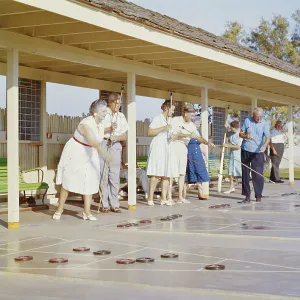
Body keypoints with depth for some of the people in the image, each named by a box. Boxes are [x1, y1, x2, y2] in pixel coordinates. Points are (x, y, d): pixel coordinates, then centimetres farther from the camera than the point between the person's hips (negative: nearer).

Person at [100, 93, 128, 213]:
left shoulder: (121, 116, 12)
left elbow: (124, 136, 10)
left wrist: (116, 137, -10)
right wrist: (109, 128, -18)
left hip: (116, 146, 3)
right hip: (103, 145, -3)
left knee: (115, 176, 0)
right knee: (103, 175, -3)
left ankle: (115, 204, 4)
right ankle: (104, 204, 2)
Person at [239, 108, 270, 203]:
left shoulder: (265, 124, -4)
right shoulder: (247, 121, 2)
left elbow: (267, 137, -14)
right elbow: (241, 133, 5)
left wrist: (264, 145, -35)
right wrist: (246, 136, -18)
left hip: (257, 152, -2)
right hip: (245, 151, 2)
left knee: (257, 174, -6)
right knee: (245, 173, 4)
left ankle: (258, 196, 4)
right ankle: (247, 196, 12)